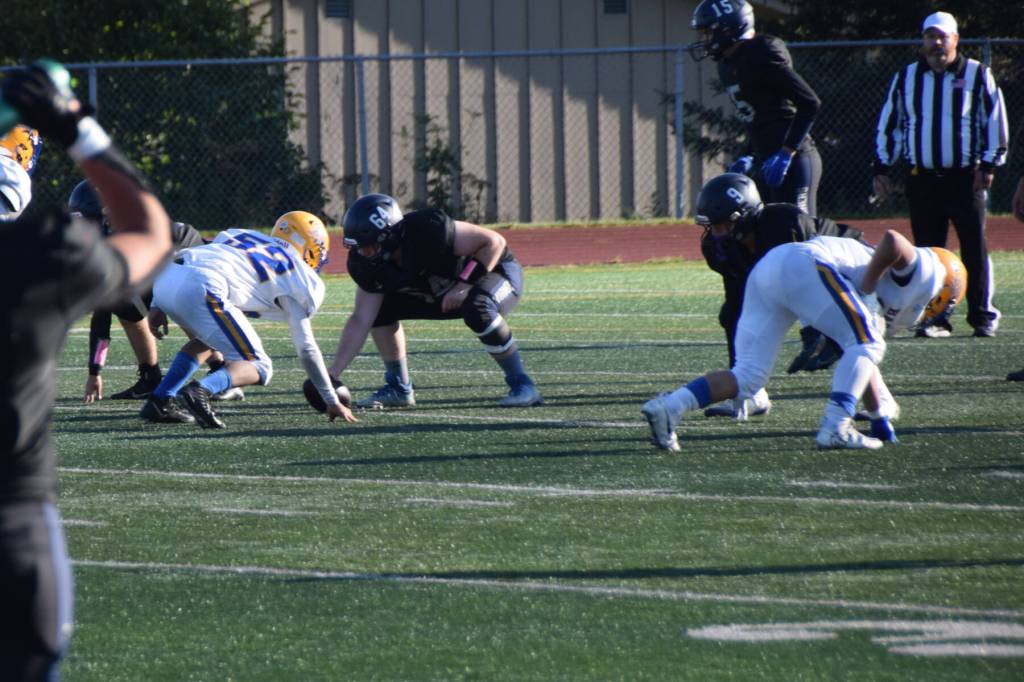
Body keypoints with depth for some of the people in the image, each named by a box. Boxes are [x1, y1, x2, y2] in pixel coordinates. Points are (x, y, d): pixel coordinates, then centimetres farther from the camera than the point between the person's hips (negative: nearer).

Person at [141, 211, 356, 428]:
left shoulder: (240, 235, 34)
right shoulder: (299, 279, 17)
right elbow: (306, 349, 14)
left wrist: (158, 307, 22)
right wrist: (332, 401, 22)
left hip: (164, 277, 7)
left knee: (205, 341, 33)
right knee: (258, 369, 3)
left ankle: (159, 402, 20)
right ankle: (201, 391, -25)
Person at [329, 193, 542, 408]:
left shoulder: (427, 231, -35)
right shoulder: (368, 262, -15)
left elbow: (493, 241, -27)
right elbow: (361, 321, -12)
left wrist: (465, 284, -33)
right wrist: (332, 374, -18)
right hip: (443, 294, 7)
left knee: (478, 311, -39)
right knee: (383, 307, -6)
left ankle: (522, 385, -24)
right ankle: (398, 388, 7)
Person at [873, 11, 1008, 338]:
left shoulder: (977, 75, 3)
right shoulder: (905, 78, 11)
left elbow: (995, 121, 3)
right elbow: (888, 125, 16)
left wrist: (988, 165, -4)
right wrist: (882, 168, 9)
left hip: (966, 177, -3)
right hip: (922, 180, 3)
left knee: (975, 249, -3)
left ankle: (983, 315, 4)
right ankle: (934, 319, 8)